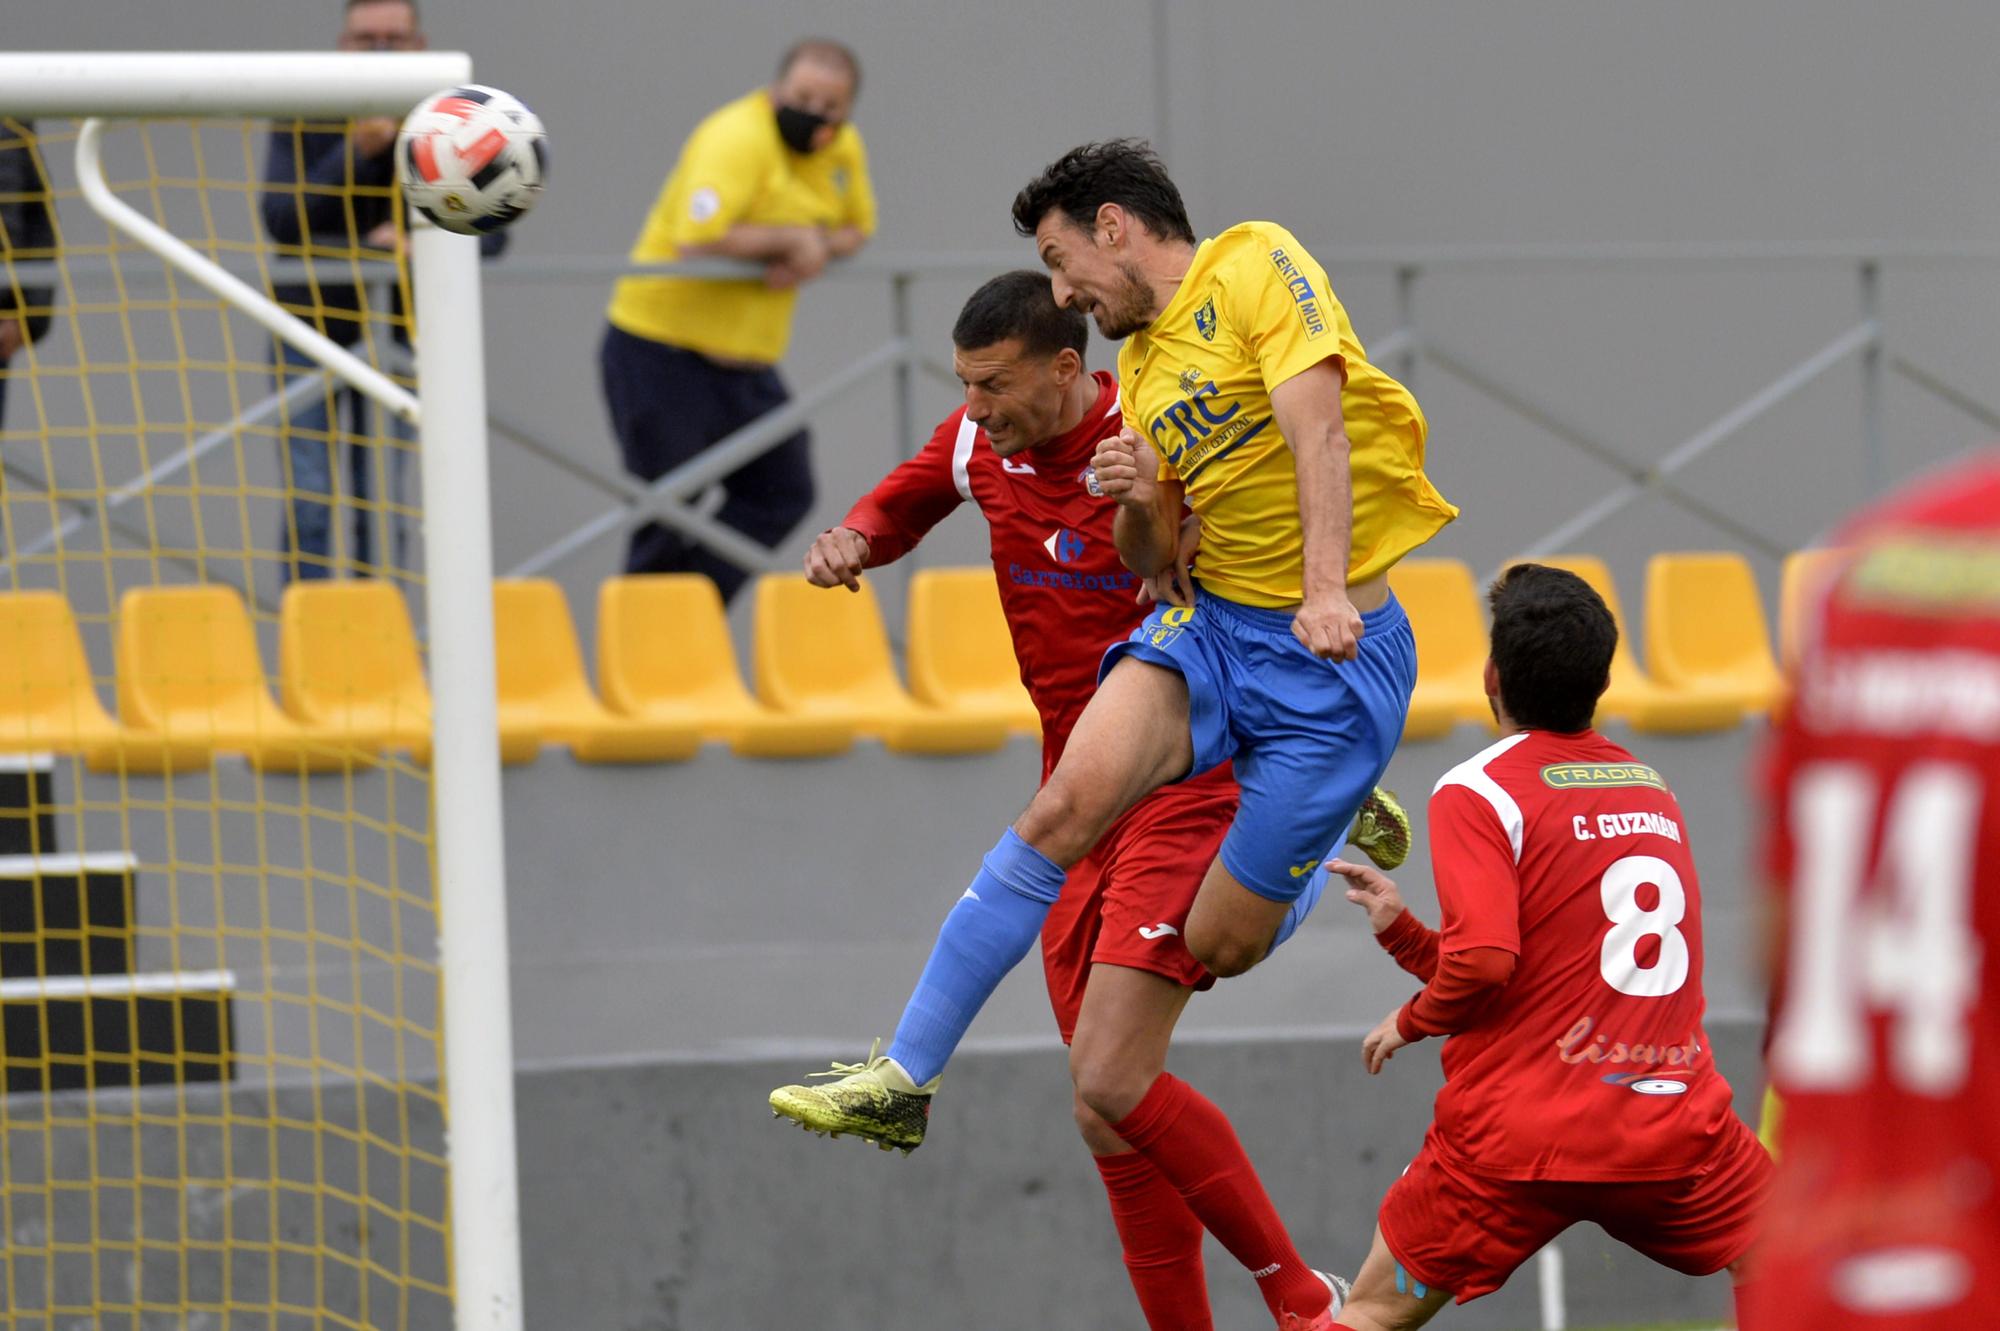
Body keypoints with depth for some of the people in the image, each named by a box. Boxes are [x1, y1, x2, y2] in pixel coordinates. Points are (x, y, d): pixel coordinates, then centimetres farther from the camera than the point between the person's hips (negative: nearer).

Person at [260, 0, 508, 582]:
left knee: (381, 508, 2)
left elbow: (489, 233, -15)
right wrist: (355, 152, -35)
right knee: (305, 507, -8)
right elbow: (282, 219, -22)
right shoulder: (304, 119, -10)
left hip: (392, 331, 1)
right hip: (311, 328, -1)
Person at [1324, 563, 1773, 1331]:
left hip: (1517, 1141, -3)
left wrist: (1409, 1023, 1)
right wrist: (1401, 928, 16)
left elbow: (1484, 963, -18)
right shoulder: (1651, 789, 14)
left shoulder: (1474, 792, -6)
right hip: (1677, 1124, 3)